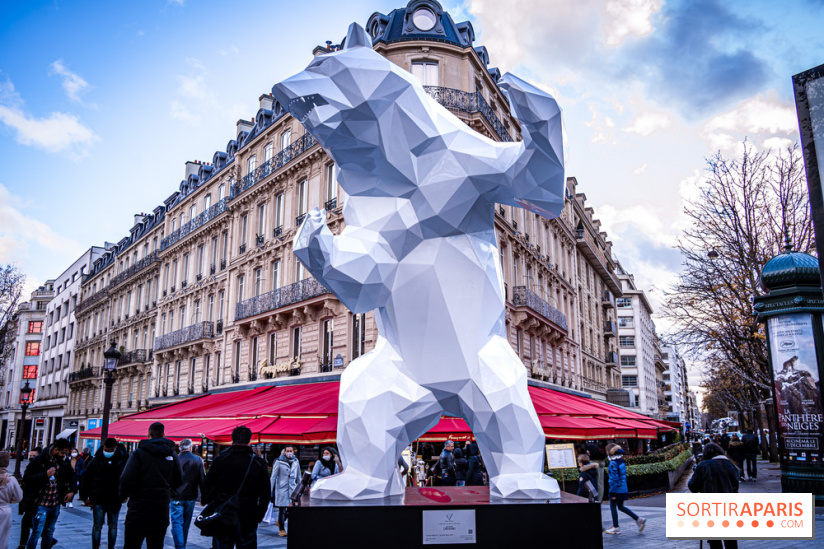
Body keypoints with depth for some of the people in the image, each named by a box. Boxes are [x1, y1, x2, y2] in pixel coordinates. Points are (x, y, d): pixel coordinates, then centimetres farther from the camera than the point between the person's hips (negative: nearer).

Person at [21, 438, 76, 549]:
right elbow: (26, 478, -12)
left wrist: (72, 491, 6)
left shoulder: (65, 462, 4)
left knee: (49, 533, 13)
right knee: (37, 532, -7)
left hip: (56, 504, 5)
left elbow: (71, 477, 19)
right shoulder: (39, 460, -10)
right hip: (41, 504, -5)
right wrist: (45, 474, -23)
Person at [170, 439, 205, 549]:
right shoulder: (198, 461, -2)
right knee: (186, 524, 16)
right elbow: (202, 480, 0)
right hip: (190, 498, 2)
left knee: (177, 524, -1)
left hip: (176, 498, -2)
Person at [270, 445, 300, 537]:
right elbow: (273, 476, -1)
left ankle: (280, 522, 26)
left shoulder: (296, 461, 9)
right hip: (282, 489, -3)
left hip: (293, 488, 4)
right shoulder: (279, 462, -4)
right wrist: (271, 490, -4)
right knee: (282, 509, 1)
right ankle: (282, 529, 16)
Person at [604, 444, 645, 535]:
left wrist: (612, 492, -16)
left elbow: (613, 478, -20)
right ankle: (639, 519, 12)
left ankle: (615, 527, 11)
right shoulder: (622, 462, 8)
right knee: (620, 507, 19)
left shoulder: (613, 463, -18)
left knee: (613, 507, 5)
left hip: (616, 489, -8)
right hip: (623, 489, 8)